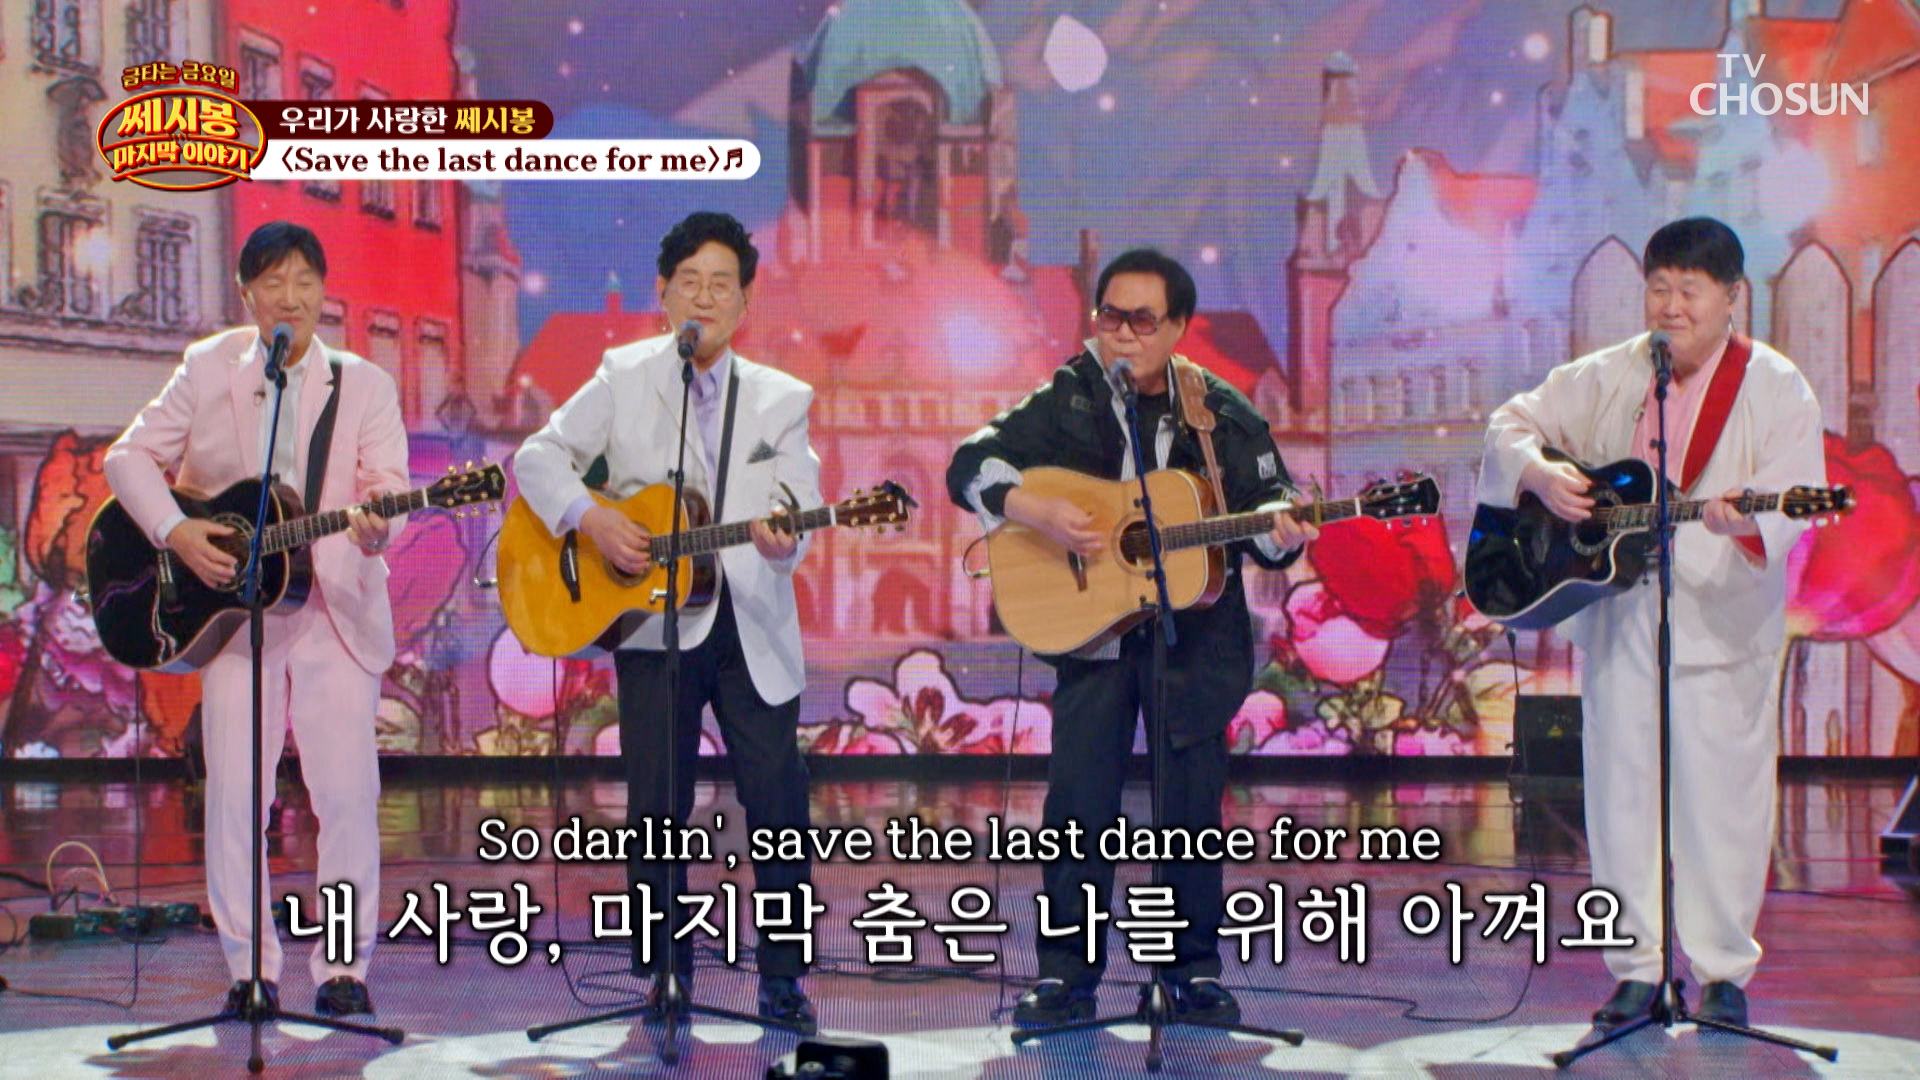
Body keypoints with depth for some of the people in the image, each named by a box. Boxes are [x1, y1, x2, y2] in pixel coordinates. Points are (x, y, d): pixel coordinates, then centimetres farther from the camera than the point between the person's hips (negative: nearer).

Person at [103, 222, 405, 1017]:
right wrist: (175, 532, -9)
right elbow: (130, 456, 7)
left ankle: (344, 966, 8)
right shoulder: (207, 370, 8)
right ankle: (249, 967, 11)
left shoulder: (363, 384, 6)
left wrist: (375, 522, -29)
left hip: (336, 610, -1)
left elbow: (386, 483, -6)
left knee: (347, 793, -3)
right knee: (233, 793, -1)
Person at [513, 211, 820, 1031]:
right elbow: (538, 457, 1)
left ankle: (782, 977, 9)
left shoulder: (783, 398, 8)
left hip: (754, 627, 1)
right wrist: (592, 520, -16)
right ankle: (665, 971, 17)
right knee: (657, 808, 3)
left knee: (779, 801, -3)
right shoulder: (624, 378, 4)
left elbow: (801, 504, -1)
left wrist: (785, 541, -24)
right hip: (654, 624, -1)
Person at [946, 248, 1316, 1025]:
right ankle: (1065, 974, 8)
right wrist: (1038, 512, -18)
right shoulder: (1065, 405, 2)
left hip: (1195, 636, 1)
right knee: (1079, 802, -2)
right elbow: (970, 466, -2)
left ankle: (1192, 971, 15)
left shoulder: (1224, 417, 4)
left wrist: (1282, 535, -15)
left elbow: (1266, 512, 8)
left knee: (1192, 802, 3)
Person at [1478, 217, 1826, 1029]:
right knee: (1621, 793, 6)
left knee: (1721, 797, -1)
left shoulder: (1775, 389, -3)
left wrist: (1743, 514, -38)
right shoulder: (1608, 377, 8)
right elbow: (1513, 425, 11)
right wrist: (1540, 475, -11)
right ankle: (1638, 968, 16)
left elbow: (1793, 487, -15)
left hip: (1722, 624, -3)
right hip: (1617, 617, 4)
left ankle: (1723, 970, 12)